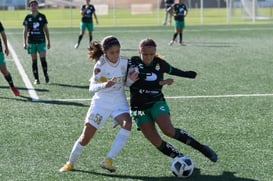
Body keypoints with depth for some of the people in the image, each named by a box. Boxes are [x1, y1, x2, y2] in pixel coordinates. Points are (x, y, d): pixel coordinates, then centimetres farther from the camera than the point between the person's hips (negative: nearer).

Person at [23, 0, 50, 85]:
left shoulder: (42, 16, 3)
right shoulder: (28, 17, 3)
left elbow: (46, 29, 8)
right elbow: (25, 30, 6)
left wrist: (48, 41, 5)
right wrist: (24, 42, -2)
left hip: (41, 41, -1)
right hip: (31, 42, 1)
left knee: (43, 59, -12)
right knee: (34, 61, 2)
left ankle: (46, 74, 10)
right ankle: (36, 79, 9)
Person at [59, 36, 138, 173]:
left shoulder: (125, 62, -7)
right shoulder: (100, 65, -17)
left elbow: (128, 83, 6)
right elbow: (92, 87, -23)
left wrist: (131, 79, -18)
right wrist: (104, 85, -43)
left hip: (119, 102, 2)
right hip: (101, 102, -2)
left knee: (127, 124, -29)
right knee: (85, 138, 0)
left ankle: (108, 160, -23)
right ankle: (70, 163, 27)